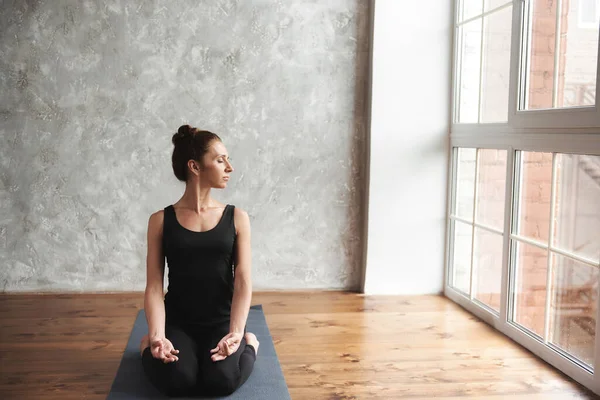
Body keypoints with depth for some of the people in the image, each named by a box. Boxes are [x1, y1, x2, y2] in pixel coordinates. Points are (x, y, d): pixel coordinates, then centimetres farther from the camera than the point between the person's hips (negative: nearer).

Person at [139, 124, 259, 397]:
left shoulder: (237, 218, -1)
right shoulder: (160, 221, -2)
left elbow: (243, 282, -7)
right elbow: (154, 286, -6)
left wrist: (236, 333, -22)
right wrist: (158, 336, -22)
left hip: (222, 321, 0)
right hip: (177, 323, 0)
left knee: (222, 380, -27)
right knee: (177, 380, -26)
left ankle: (249, 345, 8)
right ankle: (148, 347, 9)